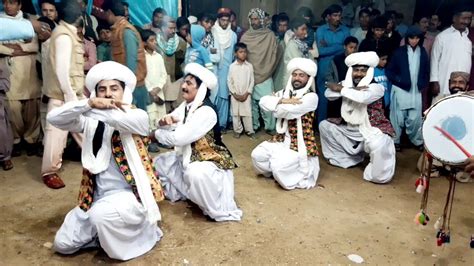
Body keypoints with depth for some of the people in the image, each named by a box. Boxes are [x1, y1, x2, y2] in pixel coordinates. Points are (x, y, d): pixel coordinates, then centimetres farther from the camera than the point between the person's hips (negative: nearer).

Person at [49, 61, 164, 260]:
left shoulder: (138, 116, -8)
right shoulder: (91, 120, 3)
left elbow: (119, 120, -31)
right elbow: (53, 118, -12)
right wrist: (88, 103, -26)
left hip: (129, 194, -5)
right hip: (97, 196, 5)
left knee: (102, 214, -34)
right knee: (63, 244, 1)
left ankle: (140, 229, -4)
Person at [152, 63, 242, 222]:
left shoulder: (207, 111, -26)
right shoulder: (186, 105, 3)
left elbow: (179, 138, -28)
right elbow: (166, 126, 4)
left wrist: (156, 134, -12)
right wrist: (165, 121, -21)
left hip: (211, 160, -9)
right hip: (188, 157, 9)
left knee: (196, 174, -39)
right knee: (160, 162, 10)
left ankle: (217, 210, -14)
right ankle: (181, 193, 25)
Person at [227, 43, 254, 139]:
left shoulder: (249, 66, 1)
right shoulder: (232, 66, -2)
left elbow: (252, 81, 2)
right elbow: (229, 81, -1)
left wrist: (246, 93, -7)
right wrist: (235, 94, -8)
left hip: (246, 95, 0)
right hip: (235, 95, 0)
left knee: (247, 113, 0)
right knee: (235, 113, 6)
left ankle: (250, 131, 10)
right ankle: (237, 130, 18)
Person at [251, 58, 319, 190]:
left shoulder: (311, 97, -12)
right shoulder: (285, 93, 9)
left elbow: (288, 111, -24)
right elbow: (263, 101, -7)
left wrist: (276, 102, -4)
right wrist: (283, 101, -19)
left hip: (301, 143, -6)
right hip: (282, 139, 6)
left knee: (279, 165, -25)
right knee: (257, 155, -12)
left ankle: (295, 178, 7)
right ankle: (275, 172, 15)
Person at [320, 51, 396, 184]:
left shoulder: (376, 87, -14)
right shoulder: (347, 84, 3)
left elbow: (363, 97, -36)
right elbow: (328, 93, -13)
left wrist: (341, 89, -21)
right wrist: (352, 89, -24)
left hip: (373, 131, -7)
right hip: (352, 130, 7)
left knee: (379, 145, -38)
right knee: (324, 125, 7)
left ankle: (377, 174, -7)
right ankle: (348, 157, 16)